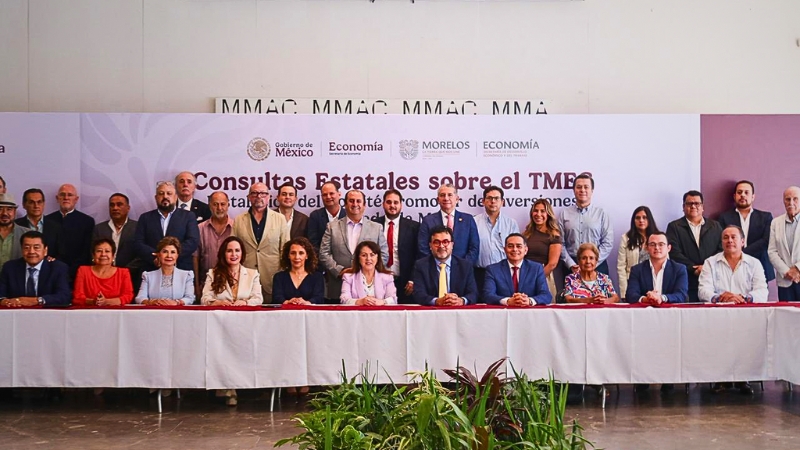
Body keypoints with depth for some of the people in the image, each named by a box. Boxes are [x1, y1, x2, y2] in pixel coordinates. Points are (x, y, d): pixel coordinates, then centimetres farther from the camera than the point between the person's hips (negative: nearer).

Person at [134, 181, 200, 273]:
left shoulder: (188, 217, 8)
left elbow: (193, 241, -4)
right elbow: (138, 244, 3)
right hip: (152, 272, 1)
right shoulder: (145, 218, 12)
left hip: (182, 271, -1)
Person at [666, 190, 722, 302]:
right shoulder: (674, 227, 9)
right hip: (686, 283, -2)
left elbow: (722, 250, 7)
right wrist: (694, 269, -10)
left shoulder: (715, 226, 17)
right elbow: (674, 253, -2)